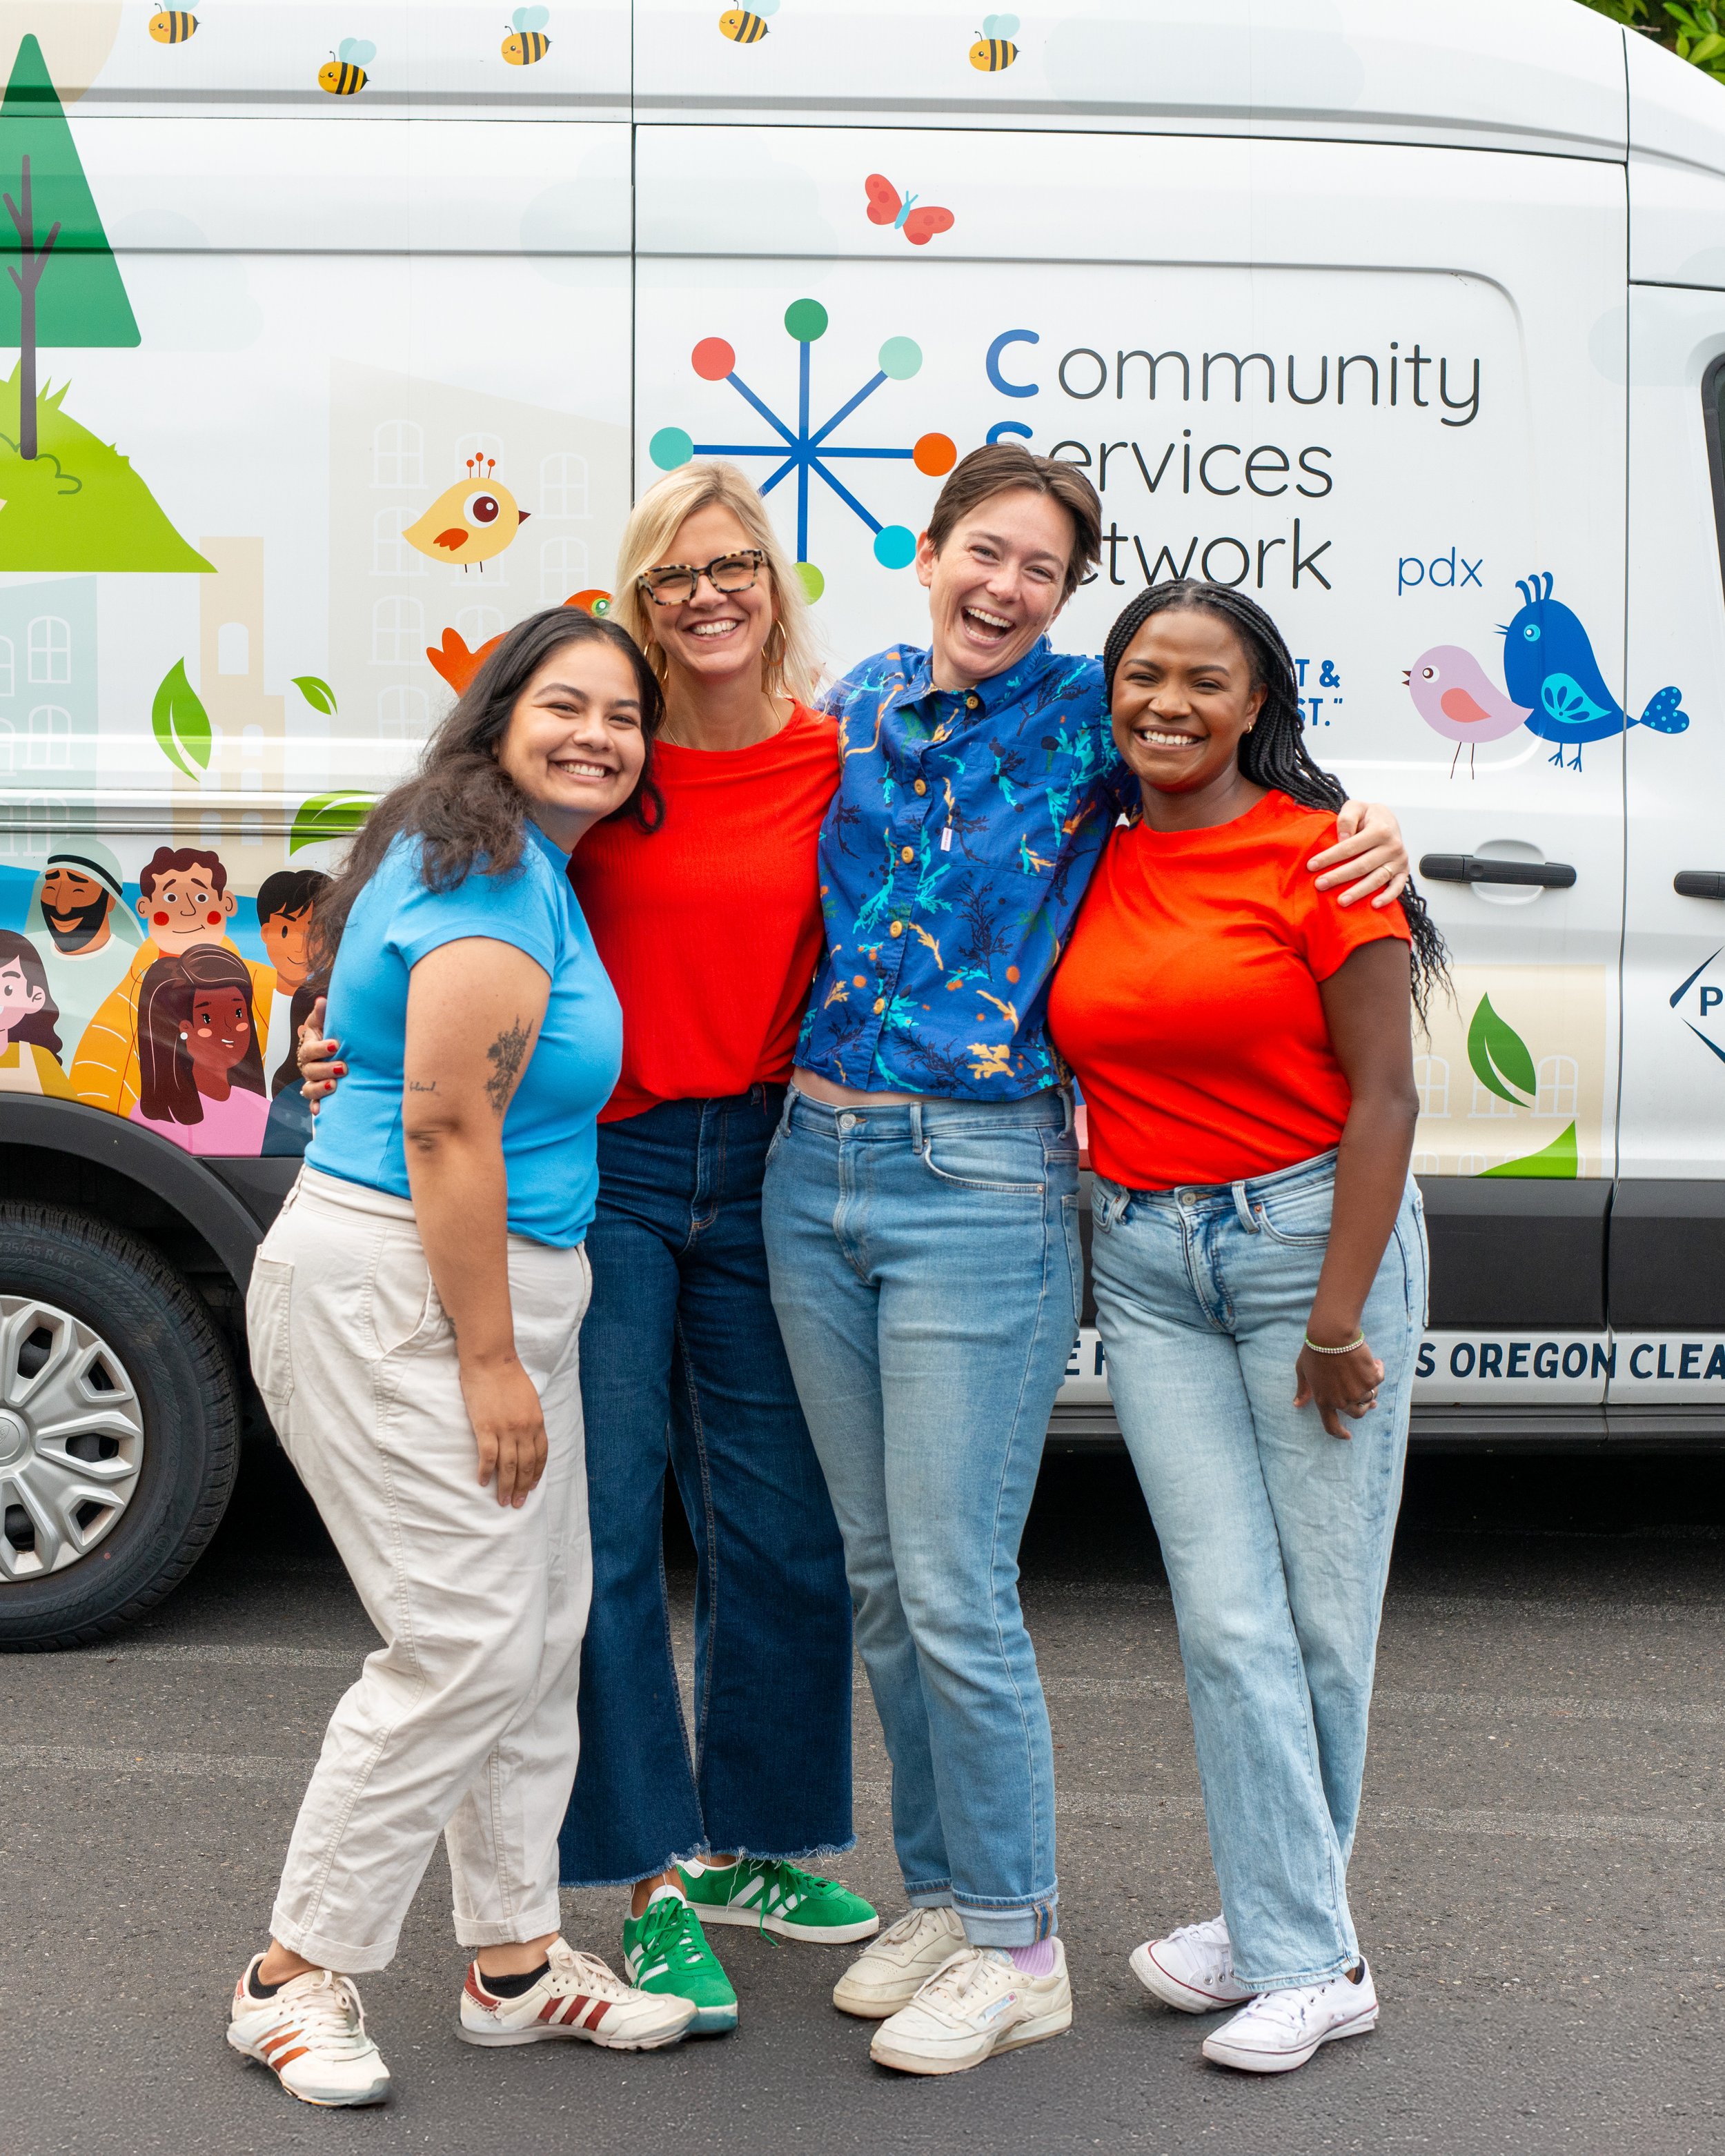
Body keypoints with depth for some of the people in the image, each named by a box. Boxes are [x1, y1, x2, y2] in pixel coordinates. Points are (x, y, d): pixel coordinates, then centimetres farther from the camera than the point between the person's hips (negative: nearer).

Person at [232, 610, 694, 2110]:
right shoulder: (493, 885, -17)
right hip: (392, 1296, -10)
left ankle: (516, 1962, 23)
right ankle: (297, 1976, 4)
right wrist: (489, 1363, -20)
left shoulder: (525, 862, 15)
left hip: (496, 1281, 11)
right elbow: (445, 1125, -22)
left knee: (543, 1631, 12)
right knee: (465, 1644, -9)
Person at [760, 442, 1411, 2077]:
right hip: (814, 1166, 5)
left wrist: (1372, 828, -6)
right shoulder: (858, 703, 10)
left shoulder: (1090, 717, -3)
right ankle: (940, 1893, 27)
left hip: (982, 1184, -5)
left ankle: (1011, 1944, 9)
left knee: (952, 1589, -6)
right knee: (880, 1569, 12)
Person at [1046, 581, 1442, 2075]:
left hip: (1311, 1229, -4)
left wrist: (1336, 1320, -12)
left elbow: (1383, 1094, -9)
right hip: (1146, 1259, 4)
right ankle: (1304, 1952, 9)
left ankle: (1288, 1933, 18)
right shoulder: (1086, 865, 8)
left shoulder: (1319, 851, -8)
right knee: (1229, 1618, 0)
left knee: (1323, 1614, 1)